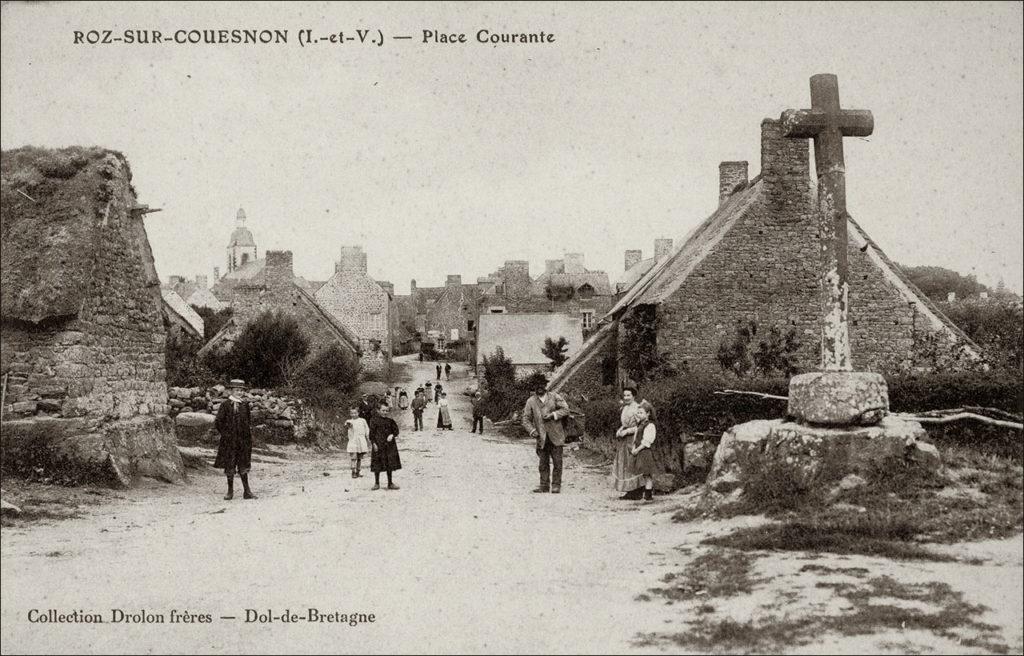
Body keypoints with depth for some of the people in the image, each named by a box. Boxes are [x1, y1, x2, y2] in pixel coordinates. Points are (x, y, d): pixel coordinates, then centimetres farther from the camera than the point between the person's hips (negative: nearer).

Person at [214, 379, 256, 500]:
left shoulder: (245, 405, 6)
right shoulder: (225, 405, -6)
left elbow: (249, 420, 20)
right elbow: (217, 423, -4)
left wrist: (248, 433, 10)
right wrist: (225, 434, -6)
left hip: (243, 440, 3)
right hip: (229, 440, -3)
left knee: (243, 466, 6)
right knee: (229, 466, 5)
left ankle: (247, 491, 9)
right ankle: (230, 491, 14)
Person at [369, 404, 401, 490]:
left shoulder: (390, 420, 7)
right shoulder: (374, 421, -3)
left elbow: (396, 430, 10)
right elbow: (371, 433, -4)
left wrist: (392, 435, -10)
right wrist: (374, 443, -11)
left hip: (389, 445, 3)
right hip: (378, 445, -3)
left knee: (390, 464, 8)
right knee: (377, 464, 2)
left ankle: (390, 483, 18)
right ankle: (377, 483, 14)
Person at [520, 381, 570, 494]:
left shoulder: (554, 397, 3)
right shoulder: (531, 401, 4)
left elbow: (565, 409, -1)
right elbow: (526, 419, 6)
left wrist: (553, 415, -14)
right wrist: (532, 431, -10)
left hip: (555, 436, -1)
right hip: (541, 437, 1)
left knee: (557, 461, -1)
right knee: (543, 462, 3)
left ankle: (556, 485, 6)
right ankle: (544, 485, 10)